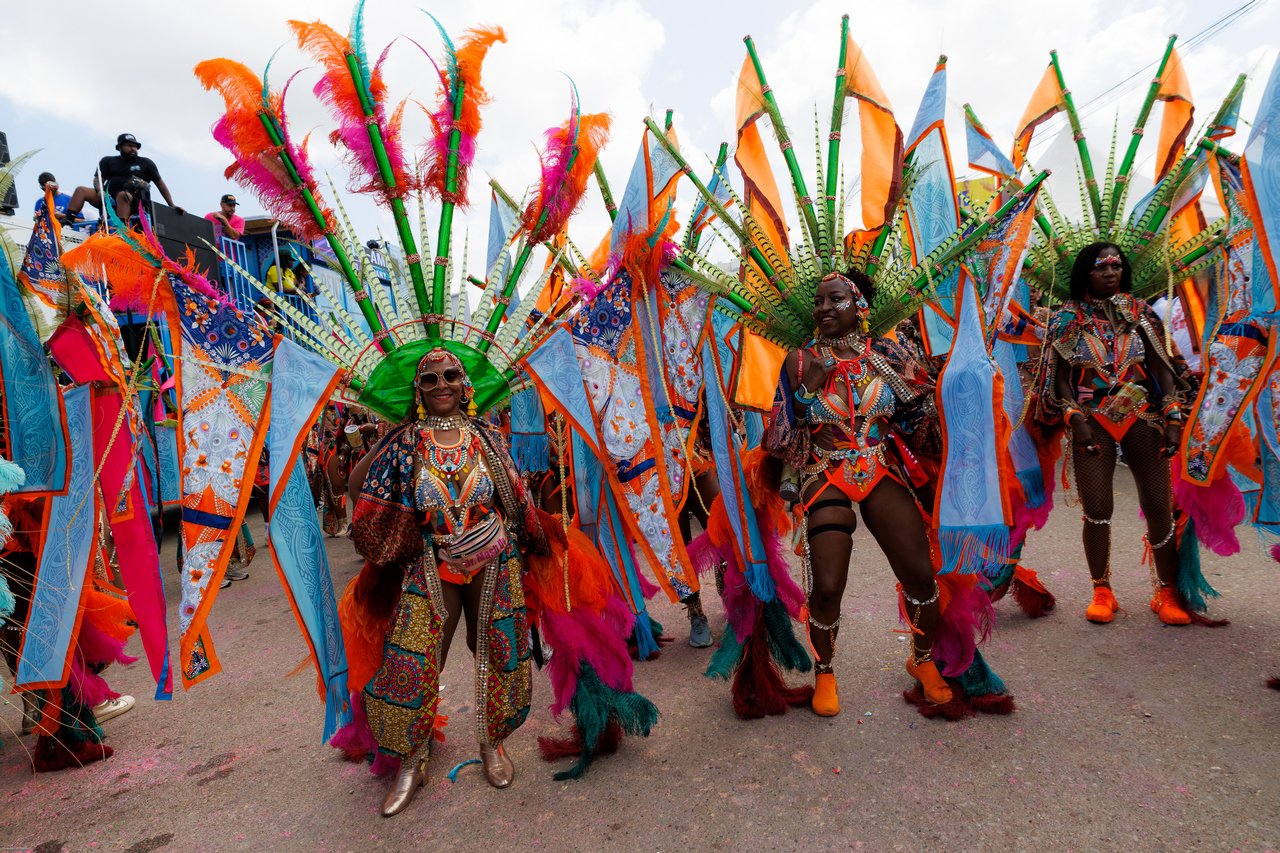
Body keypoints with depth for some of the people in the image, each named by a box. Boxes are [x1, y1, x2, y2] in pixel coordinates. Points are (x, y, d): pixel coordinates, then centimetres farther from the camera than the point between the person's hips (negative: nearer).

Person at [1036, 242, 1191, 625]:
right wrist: (1076, 420, -9)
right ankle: (1102, 592, 13)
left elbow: (1161, 367, 6)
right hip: (1093, 421, -2)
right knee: (1097, 510, -3)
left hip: (1142, 418, 2)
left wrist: (1173, 416, -3)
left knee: (1159, 505, 0)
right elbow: (1061, 376, 2)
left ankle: (1167, 593, 16)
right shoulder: (1068, 317, 3)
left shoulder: (1140, 311, 8)